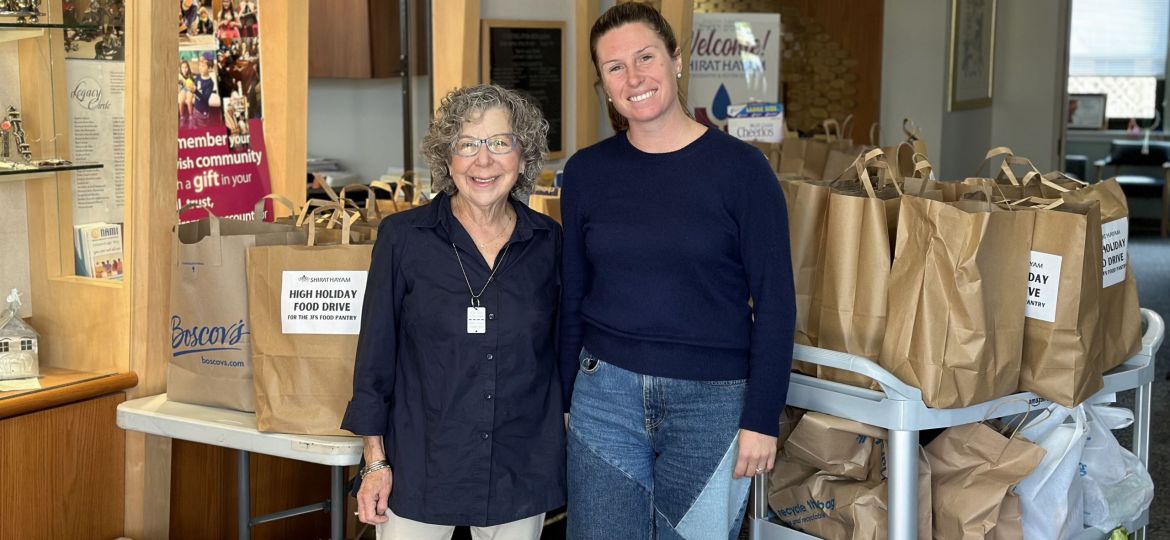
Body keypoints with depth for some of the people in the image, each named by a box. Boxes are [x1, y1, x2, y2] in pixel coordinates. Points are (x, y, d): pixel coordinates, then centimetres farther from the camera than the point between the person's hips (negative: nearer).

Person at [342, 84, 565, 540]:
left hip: (521, 476, 2)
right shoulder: (402, 237, -5)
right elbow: (376, 353, -2)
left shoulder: (548, 241, 1)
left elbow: (560, 348, 10)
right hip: (420, 469, -2)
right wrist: (375, 462, -3)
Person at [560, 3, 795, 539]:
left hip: (713, 401, -2)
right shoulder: (586, 172, 3)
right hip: (605, 394, 3)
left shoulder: (740, 167, -6)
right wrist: (562, 398, 9)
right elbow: (571, 298, 10)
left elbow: (774, 303, -6)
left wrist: (761, 417, -10)